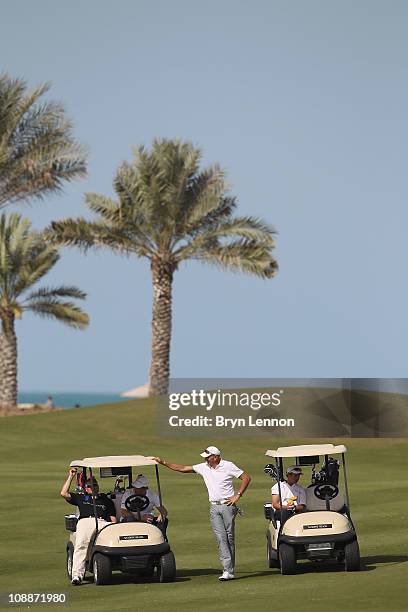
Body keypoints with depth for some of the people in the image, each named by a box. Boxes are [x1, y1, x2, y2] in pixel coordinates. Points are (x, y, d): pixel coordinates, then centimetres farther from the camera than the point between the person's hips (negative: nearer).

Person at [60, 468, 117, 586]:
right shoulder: (81, 498, 32)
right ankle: (77, 575, -40)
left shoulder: (106, 500, 32)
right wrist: (70, 477, 21)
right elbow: (64, 493, 20)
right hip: (85, 522, -1)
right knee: (81, 545, -30)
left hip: (103, 523, 1)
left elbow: (113, 519, 23)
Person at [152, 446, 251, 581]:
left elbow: (246, 478, -1)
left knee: (230, 538, -1)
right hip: (214, 507, 3)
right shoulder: (204, 467, 9)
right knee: (221, 538, -7)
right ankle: (227, 570, -13)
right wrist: (163, 462, 8)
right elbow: (183, 468, 12)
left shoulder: (228, 466, -2)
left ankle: (230, 570, 4)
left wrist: (237, 495, -7)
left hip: (227, 505, -3)